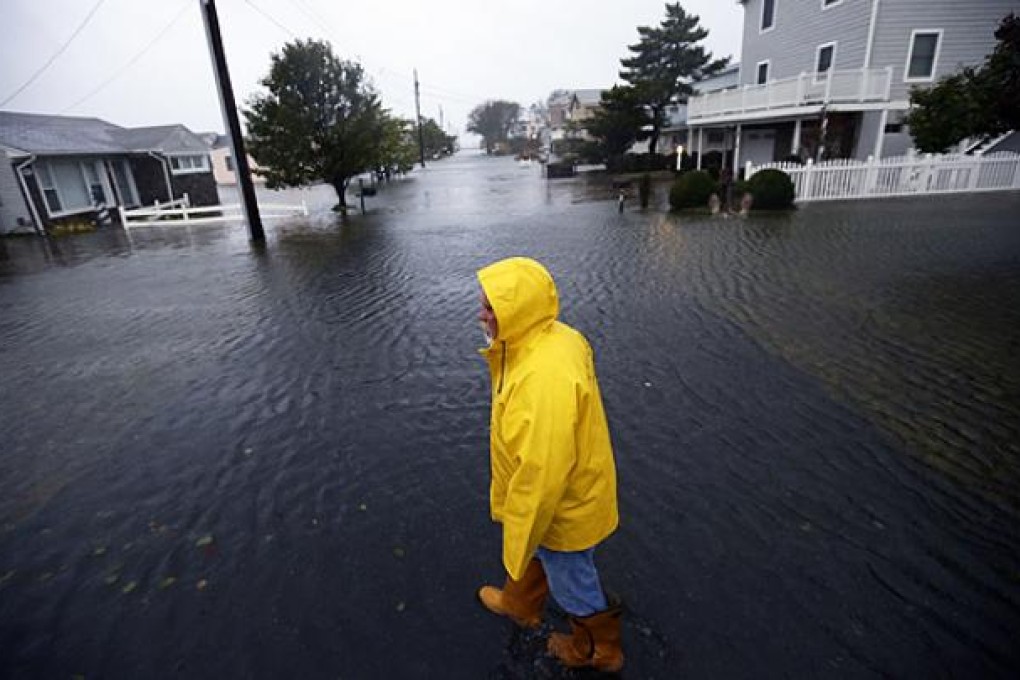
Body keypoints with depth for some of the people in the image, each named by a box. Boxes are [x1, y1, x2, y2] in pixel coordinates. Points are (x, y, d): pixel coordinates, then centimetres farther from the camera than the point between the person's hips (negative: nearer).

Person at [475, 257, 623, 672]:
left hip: (563, 508, -8)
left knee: (572, 583, 20)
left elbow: (543, 474, -33)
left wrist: (519, 541, -20)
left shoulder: (545, 377, -40)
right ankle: (520, 604, 61)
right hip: (569, 491, 8)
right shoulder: (554, 338, -9)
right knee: (535, 553, 33)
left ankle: (598, 651, 49)